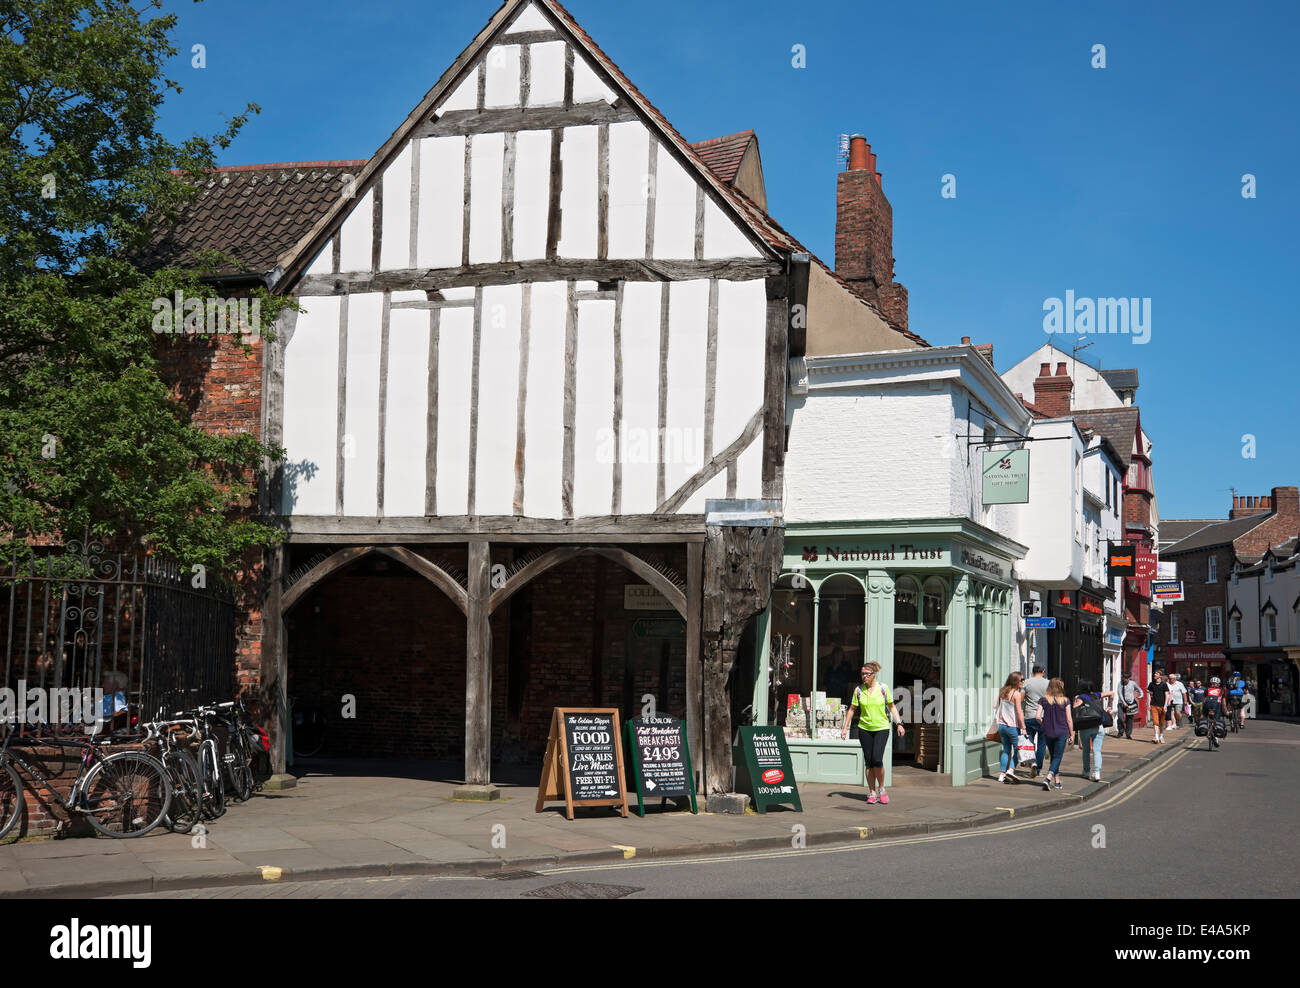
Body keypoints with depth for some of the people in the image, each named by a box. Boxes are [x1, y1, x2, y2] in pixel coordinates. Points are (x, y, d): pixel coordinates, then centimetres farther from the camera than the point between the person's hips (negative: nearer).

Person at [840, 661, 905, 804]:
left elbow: (892, 707, 6)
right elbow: (852, 709, 10)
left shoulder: (883, 688, -3)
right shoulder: (859, 690, 1)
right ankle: (872, 793, 11)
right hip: (864, 729, 2)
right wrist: (845, 727, 8)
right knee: (869, 762, 1)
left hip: (881, 728, -2)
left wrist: (899, 724, -1)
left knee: (877, 759, -15)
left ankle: (881, 789, 6)